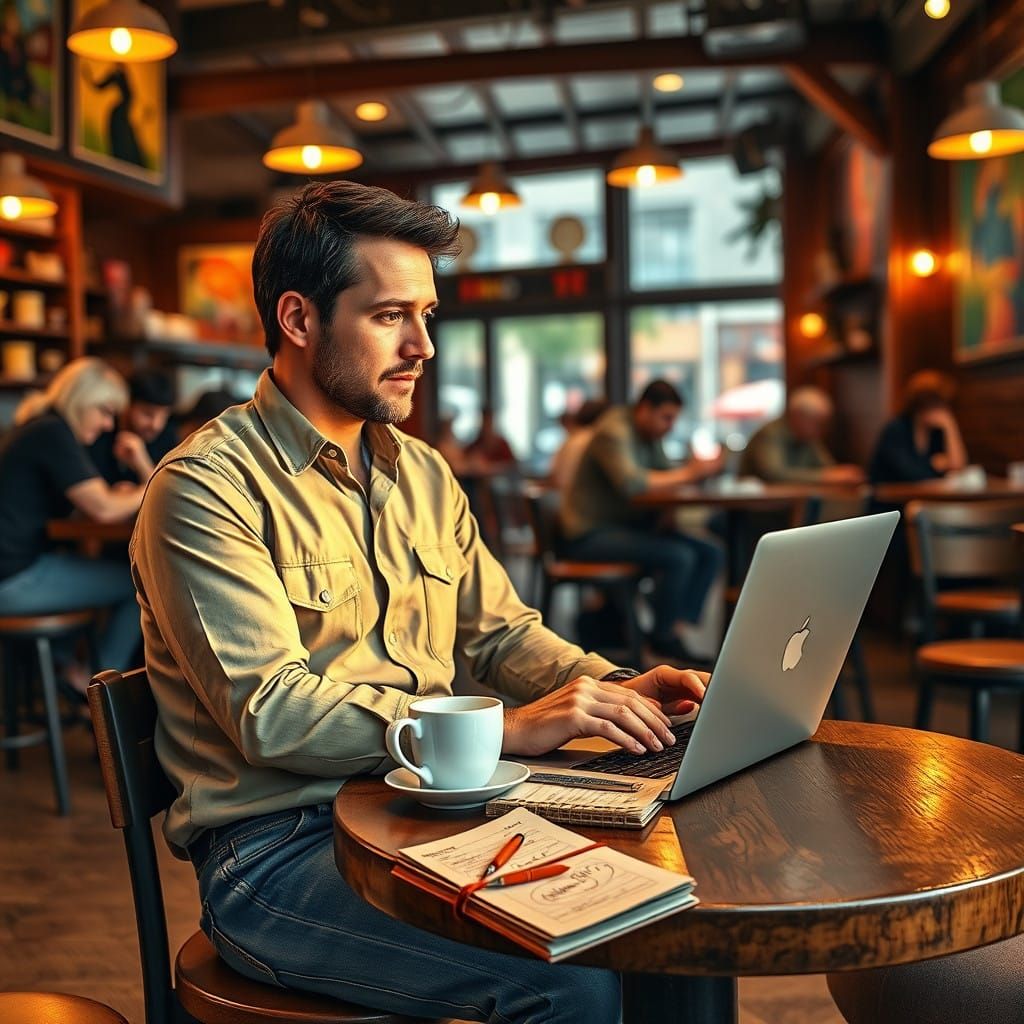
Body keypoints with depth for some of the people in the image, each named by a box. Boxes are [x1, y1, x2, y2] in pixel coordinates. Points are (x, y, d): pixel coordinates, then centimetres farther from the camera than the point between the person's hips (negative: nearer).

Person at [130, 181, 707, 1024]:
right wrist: (509, 729, -25)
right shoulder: (208, 488, -12)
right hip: (279, 851, -6)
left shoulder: (423, 474, 13)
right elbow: (272, 715, -20)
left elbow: (502, 632, 16)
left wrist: (616, 689, -4)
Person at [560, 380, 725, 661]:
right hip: (592, 533, -10)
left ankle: (681, 625, -8)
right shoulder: (614, 432, -16)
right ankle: (664, 638, -9)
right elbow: (630, 483, -30)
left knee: (710, 554, -4)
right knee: (679, 556, -27)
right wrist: (686, 474, -22)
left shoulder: (650, 435, 13)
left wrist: (700, 469, -6)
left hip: (628, 525, 10)